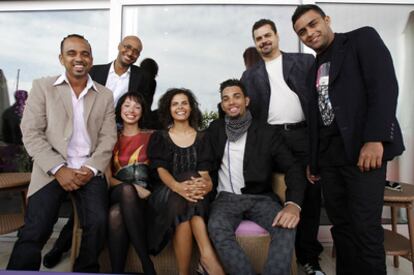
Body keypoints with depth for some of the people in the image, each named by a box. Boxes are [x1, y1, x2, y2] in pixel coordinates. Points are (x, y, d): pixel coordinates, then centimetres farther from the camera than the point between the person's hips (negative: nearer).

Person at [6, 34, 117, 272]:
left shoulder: (105, 95, 10)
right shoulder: (43, 87, 5)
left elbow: (108, 138, 5)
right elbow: (31, 133, -2)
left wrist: (91, 169, -10)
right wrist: (58, 169, -12)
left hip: (90, 170, 1)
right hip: (53, 170, -1)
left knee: (98, 223, -16)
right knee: (34, 231, -17)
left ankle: (86, 270, 9)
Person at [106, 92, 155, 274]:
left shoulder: (151, 136, 12)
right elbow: (107, 177, 5)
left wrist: (141, 189, -10)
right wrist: (132, 188, -13)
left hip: (144, 195, -1)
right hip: (118, 193, 1)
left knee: (115, 214, -34)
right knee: (127, 190, -36)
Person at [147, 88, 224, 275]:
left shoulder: (201, 138, 12)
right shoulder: (159, 137, 9)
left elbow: (204, 172, 0)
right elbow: (160, 169, -7)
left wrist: (205, 183, -28)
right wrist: (178, 186, -31)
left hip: (194, 192, 1)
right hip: (166, 194, -1)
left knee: (182, 205, -35)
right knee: (180, 201, -35)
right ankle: (207, 254, -28)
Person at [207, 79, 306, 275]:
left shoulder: (266, 133, 0)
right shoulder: (215, 129, 9)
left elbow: (293, 168, -7)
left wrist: (293, 204, -25)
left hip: (260, 197, 0)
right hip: (227, 198, 1)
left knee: (286, 227, -29)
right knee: (217, 228, -31)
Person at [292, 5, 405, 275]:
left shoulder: (362, 38, 4)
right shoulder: (315, 68, 20)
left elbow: (385, 86, -10)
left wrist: (375, 139, -21)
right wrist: (312, 160, 15)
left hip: (362, 148, -6)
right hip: (328, 155, 6)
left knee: (365, 227, -6)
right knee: (341, 225, 9)